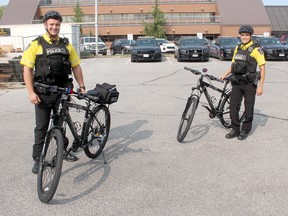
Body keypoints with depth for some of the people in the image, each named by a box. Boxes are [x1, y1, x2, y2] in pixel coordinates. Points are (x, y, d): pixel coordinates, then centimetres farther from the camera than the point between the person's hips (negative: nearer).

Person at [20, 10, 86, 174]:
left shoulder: (66, 45, 7)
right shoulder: (37, 45, -3)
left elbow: (76, 66, 11)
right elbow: (27, 69, -6)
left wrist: (82, 86, 6)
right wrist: (31, 92, -14)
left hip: (62, 91, 3)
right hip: (43, 93, -3)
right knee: (41, 127, 3)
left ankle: (63, 150, 32)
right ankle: (37, 159, 13)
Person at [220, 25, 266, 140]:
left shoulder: (256, 49, -8)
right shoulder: (237, 48, 11)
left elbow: (262, 69, -9)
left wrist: (260, 86, -12)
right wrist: (225, 75, 7)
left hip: (249, 84, -5)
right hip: (236, 83, 5)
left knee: (248, 108, 4)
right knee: (233, 106, 4)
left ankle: (245, 131, 18)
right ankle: (235, 130, 17)